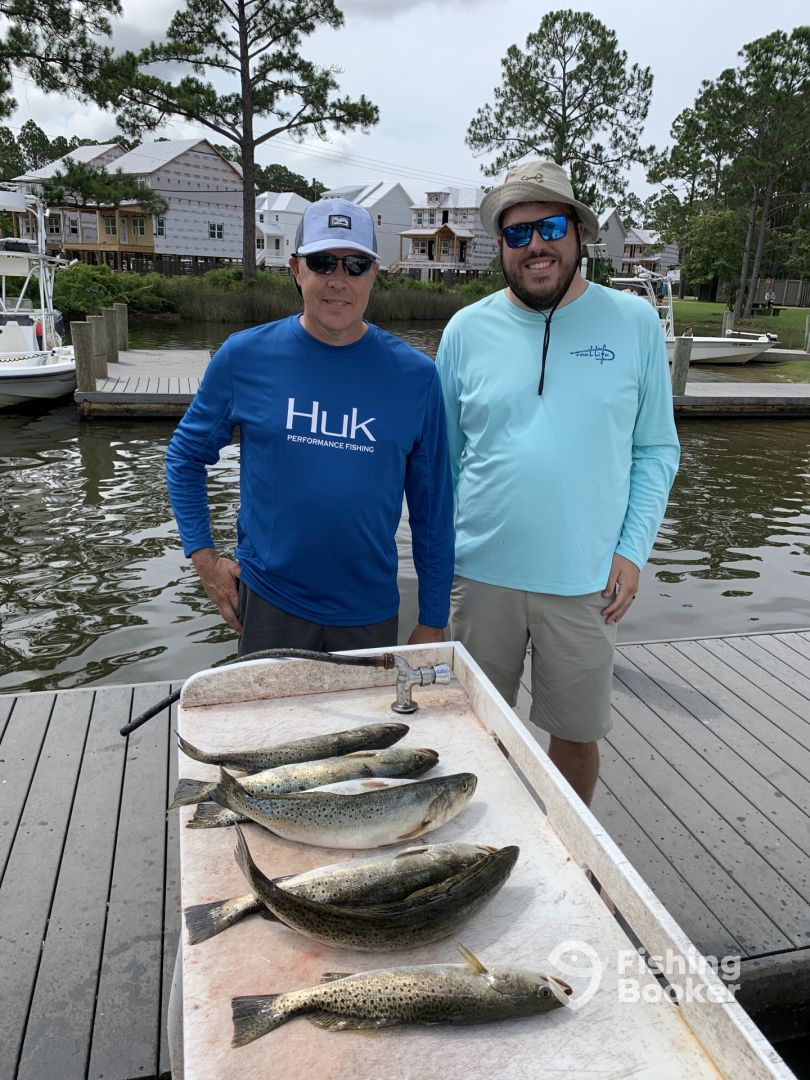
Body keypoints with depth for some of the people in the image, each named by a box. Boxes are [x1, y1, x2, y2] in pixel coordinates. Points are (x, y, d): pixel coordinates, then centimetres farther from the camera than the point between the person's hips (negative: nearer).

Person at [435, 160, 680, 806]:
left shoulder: (633, 322, 0)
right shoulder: (468, 329, 2)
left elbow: (657, 450, 4)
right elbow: (441, 455, 8)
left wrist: (633, 549, -6)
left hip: (586, 581, -1)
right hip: (482, 574, 1)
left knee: (577, 734, 13)